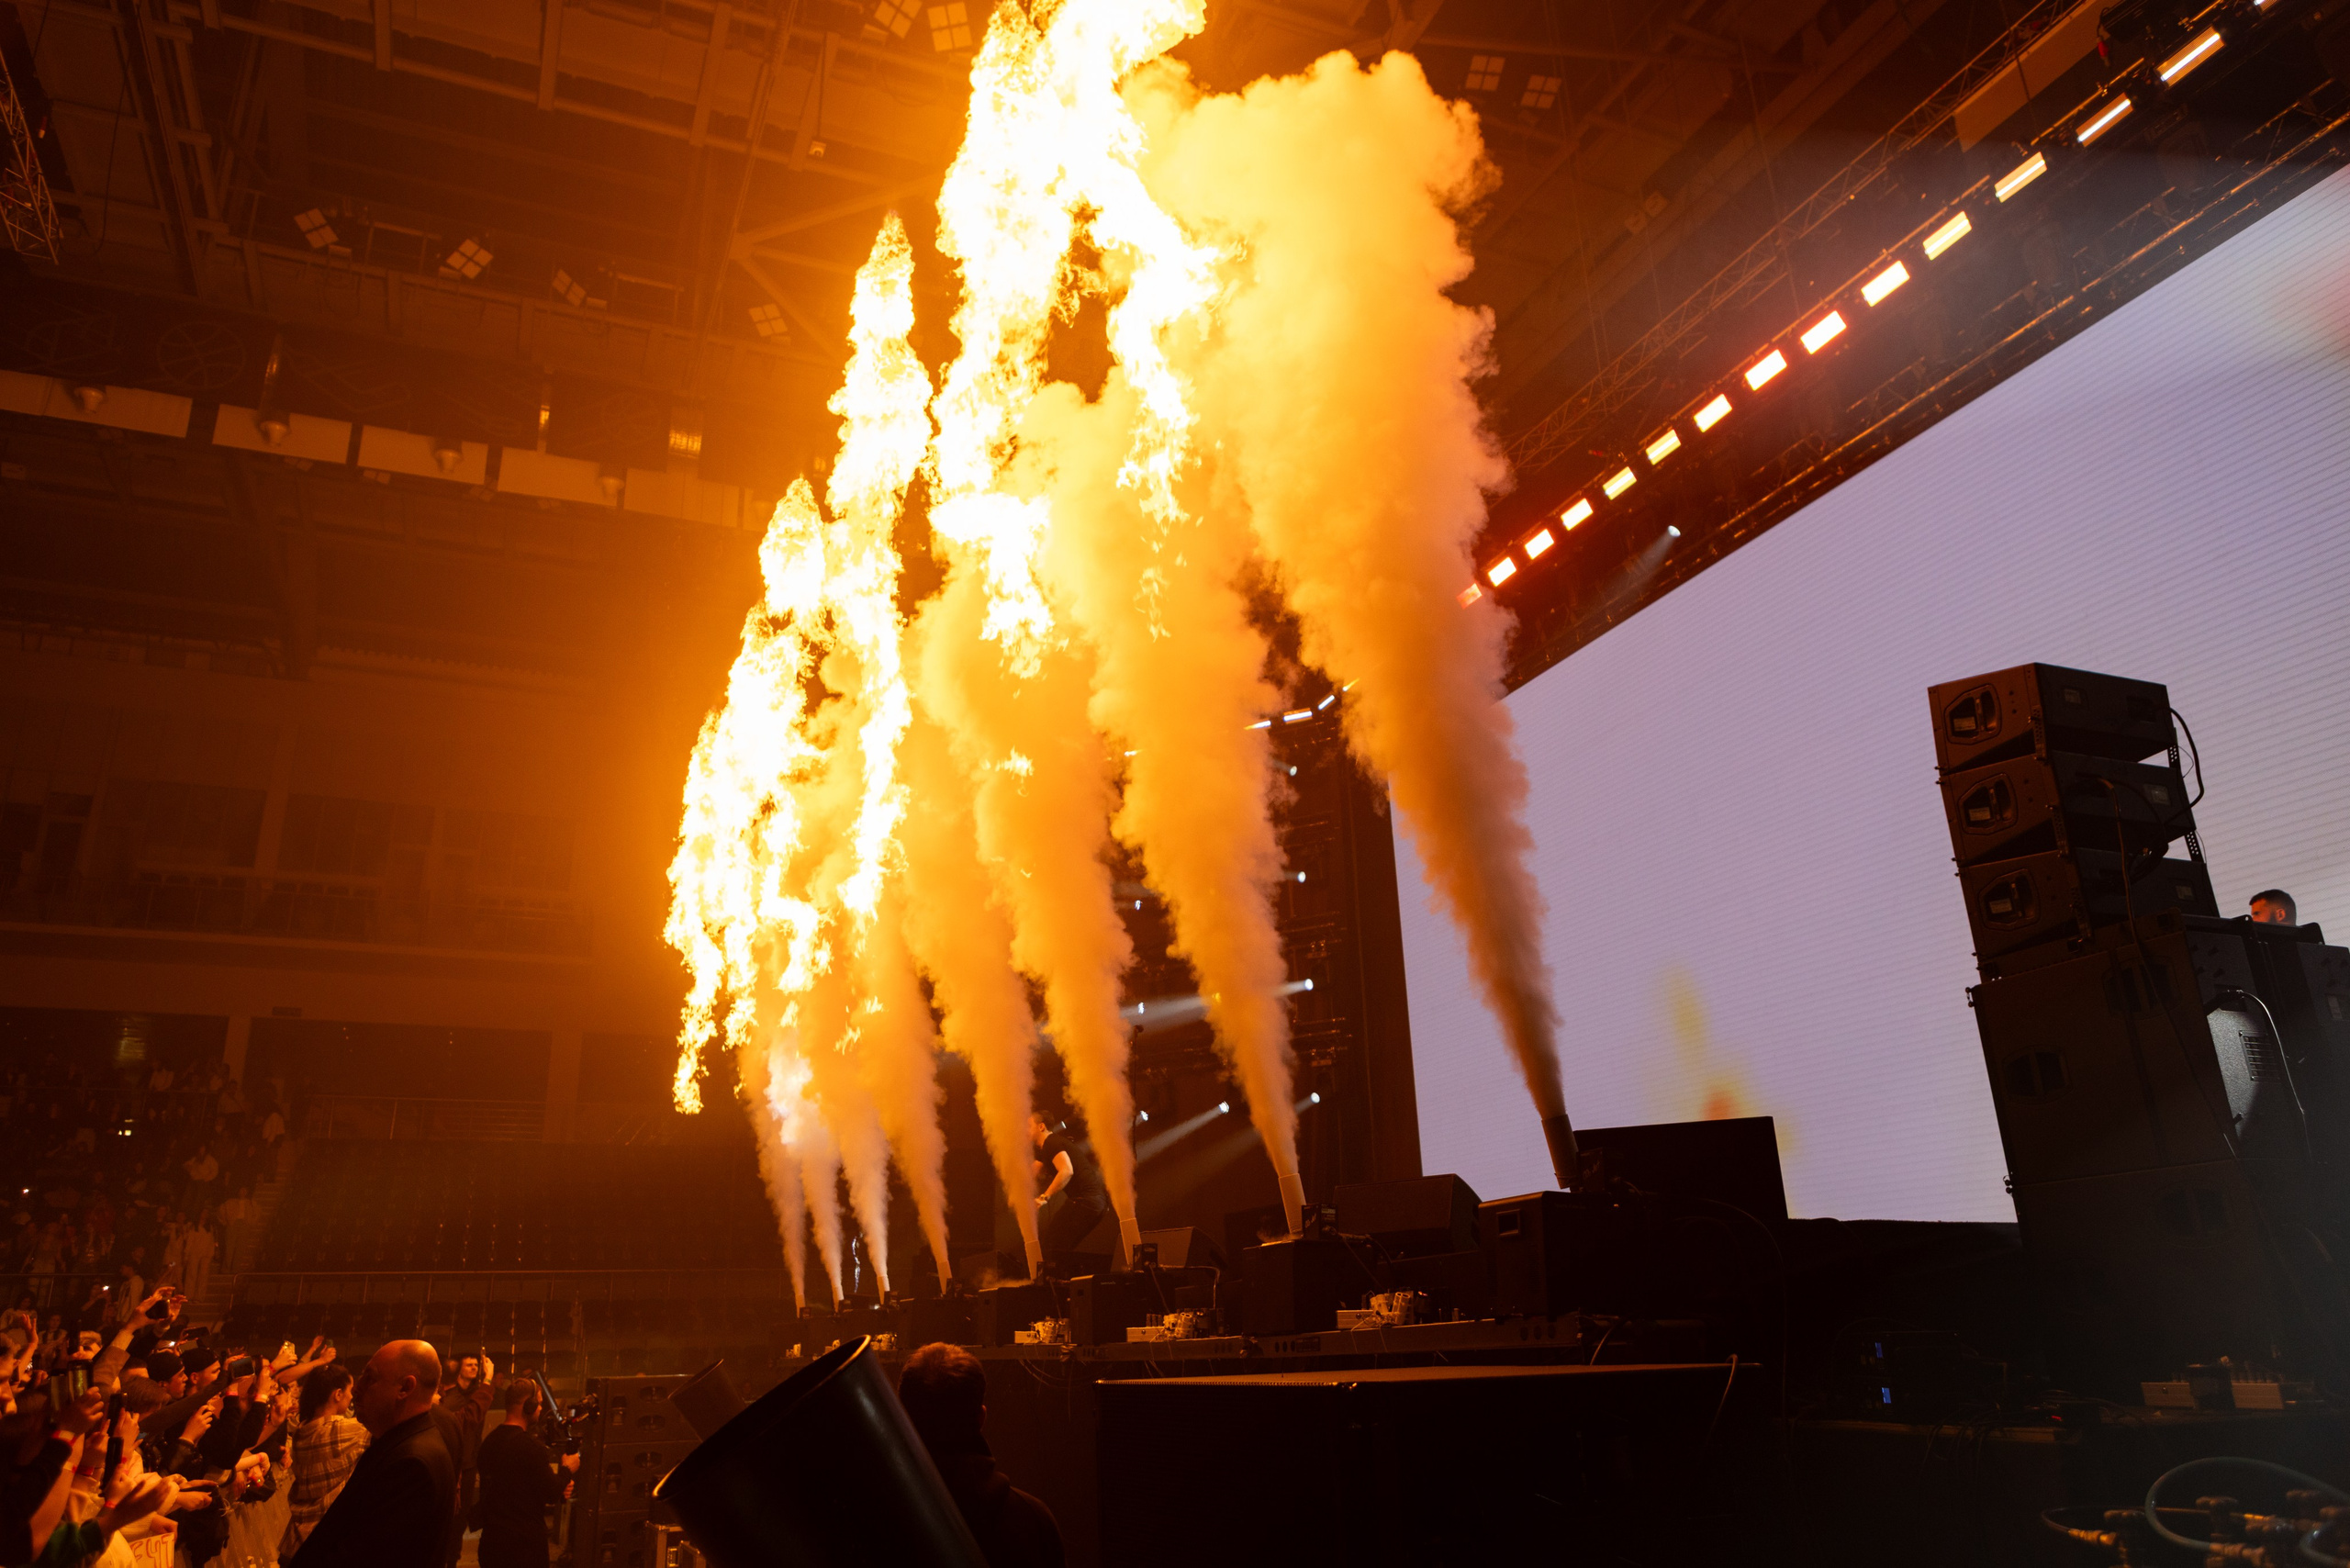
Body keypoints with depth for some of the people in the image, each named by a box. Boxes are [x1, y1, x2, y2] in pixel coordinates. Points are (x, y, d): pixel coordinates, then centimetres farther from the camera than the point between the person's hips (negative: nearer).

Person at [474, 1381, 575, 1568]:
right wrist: (567, 1469, 2)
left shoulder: (489, 1441, 3)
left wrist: (557, 1489, 11)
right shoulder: (531, 1447, -23)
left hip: (492, 1538, 7)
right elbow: (552, 1493, -16)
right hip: (525, 1541, -7)